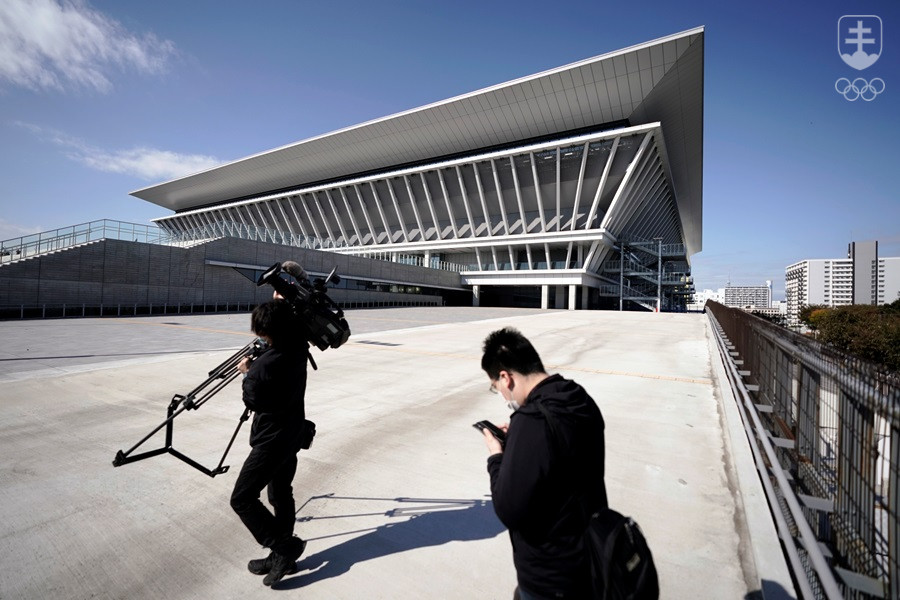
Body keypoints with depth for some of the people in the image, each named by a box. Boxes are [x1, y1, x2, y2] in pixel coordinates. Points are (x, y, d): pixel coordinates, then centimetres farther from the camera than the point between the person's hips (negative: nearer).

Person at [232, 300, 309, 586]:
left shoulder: (263, 366, -28)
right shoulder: (300, 348, -9)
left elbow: (251, 401, -11)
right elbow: (295, 328, 15)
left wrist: (247, 373, 3)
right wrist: (282, 305, 14)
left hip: (271, 442, -8)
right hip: (292, 435, 8)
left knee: (242, 499, 6)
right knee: (281, 495, 19)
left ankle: (284, 546, 7)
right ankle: (282, 555, 31)